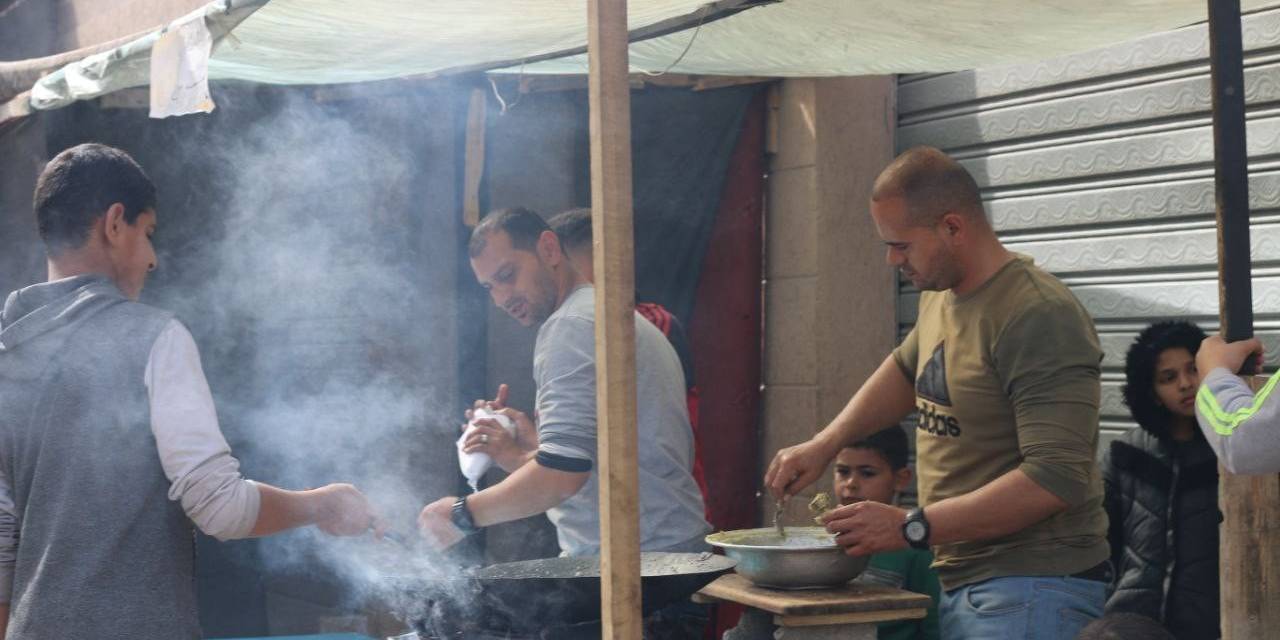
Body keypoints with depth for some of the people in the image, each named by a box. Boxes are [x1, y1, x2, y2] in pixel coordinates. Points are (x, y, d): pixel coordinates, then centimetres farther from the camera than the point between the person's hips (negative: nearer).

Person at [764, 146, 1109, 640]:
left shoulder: (1038, 317, -19)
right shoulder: (940, 297, 8)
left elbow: (1055, 480, -25)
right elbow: (907, 369, 30)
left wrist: (911, 528, -22)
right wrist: (824, 444, 15)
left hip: (1031, 593, -8)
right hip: (959, 579, 8)